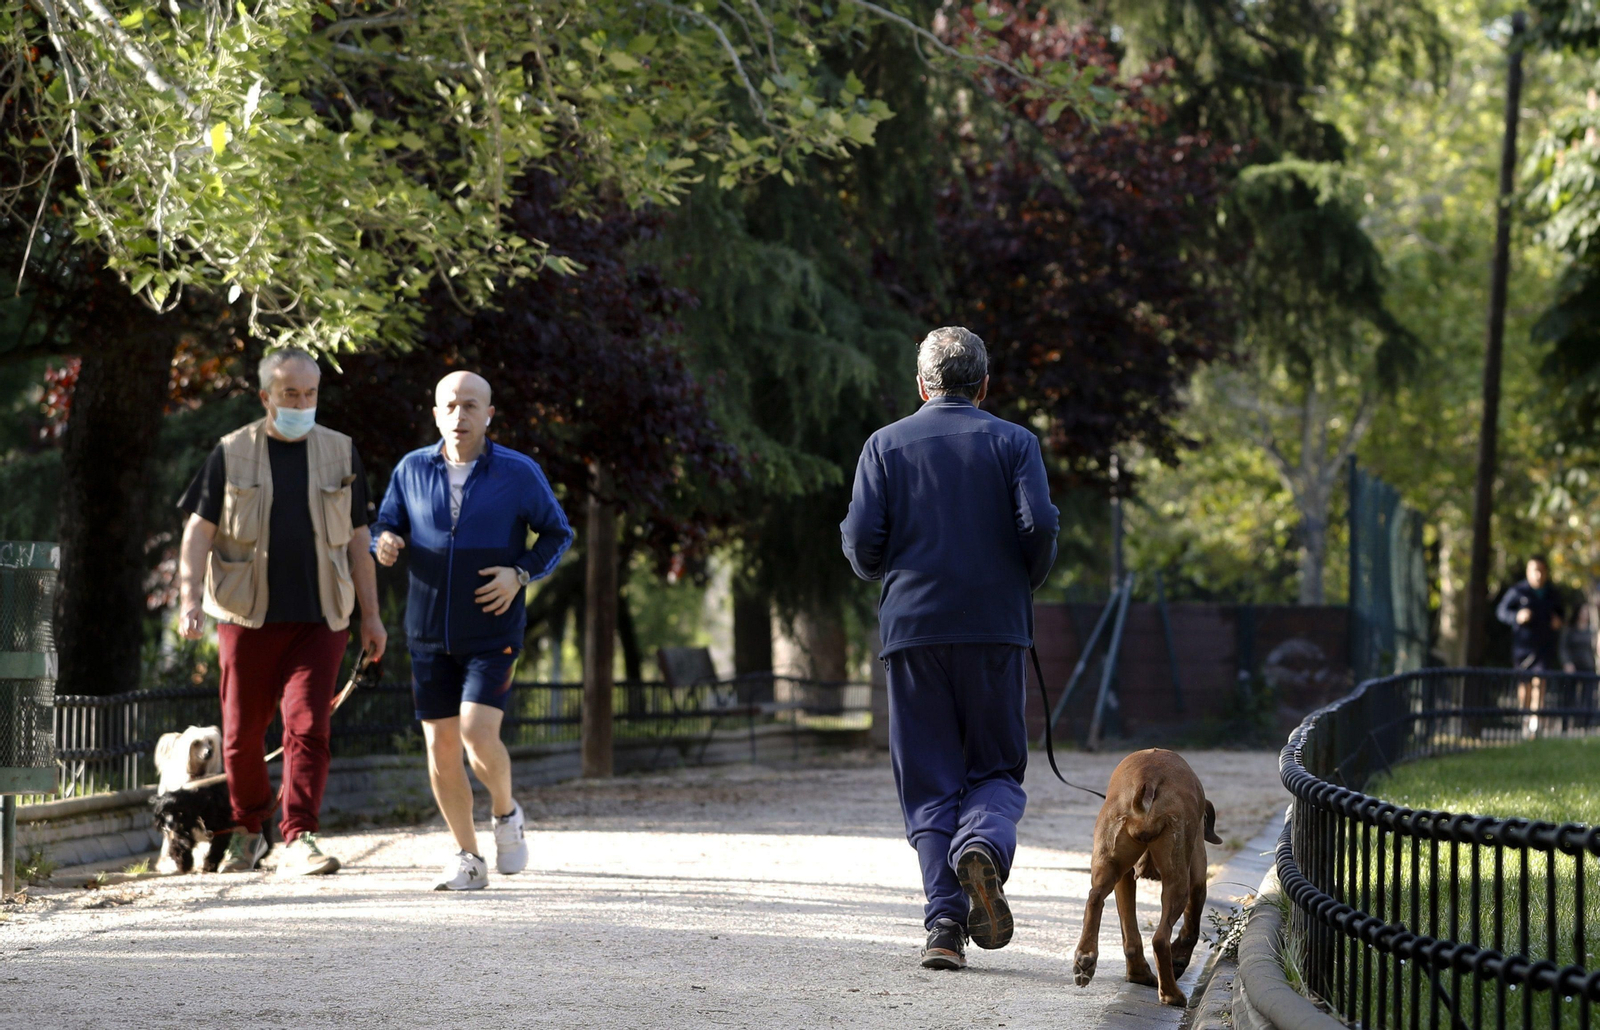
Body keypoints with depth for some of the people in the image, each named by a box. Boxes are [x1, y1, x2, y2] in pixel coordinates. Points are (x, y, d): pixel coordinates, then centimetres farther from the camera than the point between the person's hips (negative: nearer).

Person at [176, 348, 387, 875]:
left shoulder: (340, 453, 9)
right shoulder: (232, 454, 4)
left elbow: (358, 539, 13)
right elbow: (198, 532, 2)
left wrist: (371, 614, 11)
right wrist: (190, 599, -13)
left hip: (319, 618, 0)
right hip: (248, 615, 0)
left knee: (308, 726, -13)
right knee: (242, 733, 6)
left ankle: (298, 841, -16)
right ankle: (248, 831, 28)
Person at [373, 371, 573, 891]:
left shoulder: (519, 473, -3)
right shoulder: (412, 470, 4)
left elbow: (557, 532, 6)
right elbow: (386, 526, 12)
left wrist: (521, 574, -11)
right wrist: (386, 542, -12)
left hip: (492, 634, -3)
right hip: (429, 634, 3)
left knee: (477, 734, -18)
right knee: (440, 746, 2)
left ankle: (505, 813, 13)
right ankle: (467, 859, 15)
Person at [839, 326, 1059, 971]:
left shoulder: (886, 446, 6)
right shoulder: (1013, 442, 5)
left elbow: (862, 537, -3)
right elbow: (1039, 524, -8)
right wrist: (1028, 580, 11)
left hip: (913, 627, 0)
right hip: (995, 628, 0)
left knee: (928, 781, 5)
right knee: (997, 768, 11)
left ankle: (944, 923, -7)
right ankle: (983, 846, -22)